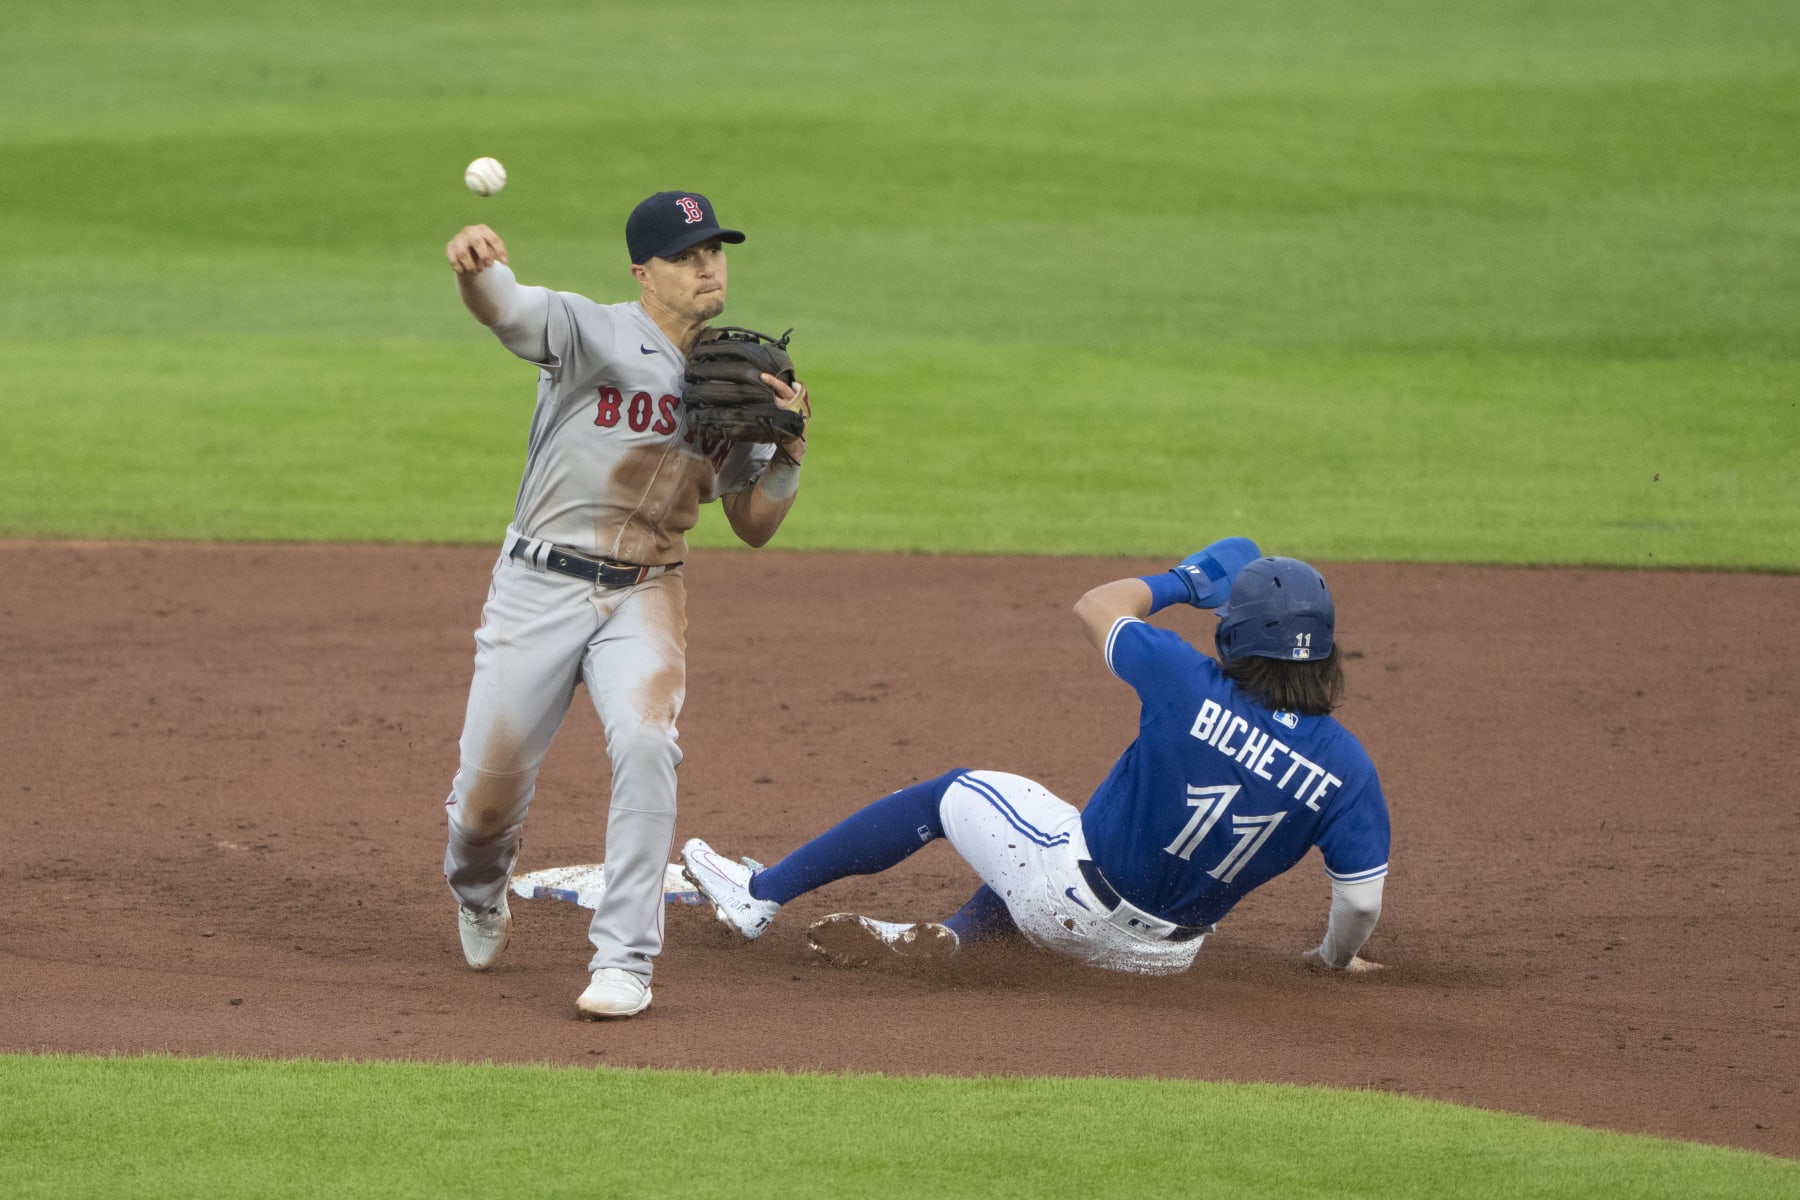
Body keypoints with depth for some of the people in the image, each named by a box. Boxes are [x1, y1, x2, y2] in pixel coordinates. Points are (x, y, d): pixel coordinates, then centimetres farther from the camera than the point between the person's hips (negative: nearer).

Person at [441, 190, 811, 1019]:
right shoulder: (591, 333, -9)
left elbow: (754, 528, 10)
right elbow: (503, 307, -31)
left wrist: (789, 447, -9)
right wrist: (473, 266, -55)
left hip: (645, 599, 2)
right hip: (538, 590, -2)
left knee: (643, 741, -26)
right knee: (486, 800, 1)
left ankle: (624, 961, -18)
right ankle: (478, 890, 40)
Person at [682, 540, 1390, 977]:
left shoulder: (1192, 688, -20)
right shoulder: (1347, 769, -16)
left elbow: (1096, 608, -3)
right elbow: (1362, 896, -12)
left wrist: (1183, 582, 15)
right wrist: (1336, 958, 10)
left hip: (1070, 892, -4)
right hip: (1165, 954, 4)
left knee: (947, 794, 20)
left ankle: (760, 895, 28)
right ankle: (954, 937, 17)